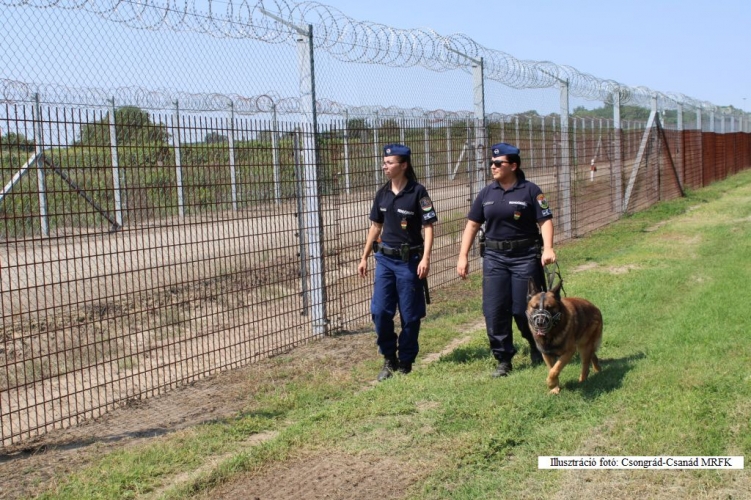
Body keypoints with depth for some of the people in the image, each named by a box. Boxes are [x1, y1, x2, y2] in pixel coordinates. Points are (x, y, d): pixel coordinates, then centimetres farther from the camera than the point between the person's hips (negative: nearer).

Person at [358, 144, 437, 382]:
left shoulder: (417, 192, -10)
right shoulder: (382, 193, 7)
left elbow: (428, 227, -10)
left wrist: (426, 258, -20)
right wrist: (364, 257, 14)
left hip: (409, 260, -5)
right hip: (385, 259, 5)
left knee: (410, 315, 4)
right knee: (380, 311, 1)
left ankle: (405, 363, 19)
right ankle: (389, 359, 18)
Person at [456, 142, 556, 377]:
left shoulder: (530, 190, -4)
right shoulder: (487, 193, 7)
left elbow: (545, 220, -8)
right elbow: (472, 224, 10)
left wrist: (548, 248, -23)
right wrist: (463, 256, 4)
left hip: (525, 256, -4)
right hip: (494, 257, 4)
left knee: (525, 309, 2)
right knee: (494, 311, 0)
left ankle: (537, 347, 31)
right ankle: (503, 359, 14)